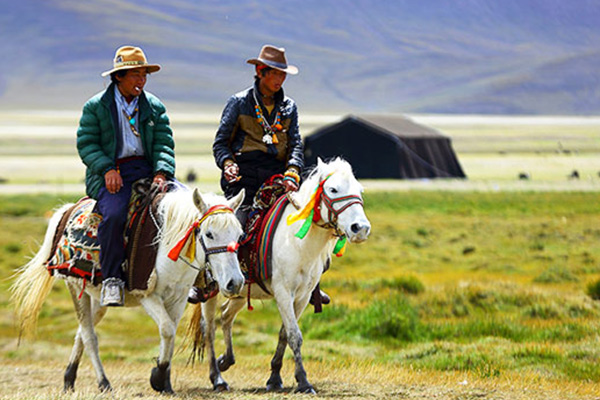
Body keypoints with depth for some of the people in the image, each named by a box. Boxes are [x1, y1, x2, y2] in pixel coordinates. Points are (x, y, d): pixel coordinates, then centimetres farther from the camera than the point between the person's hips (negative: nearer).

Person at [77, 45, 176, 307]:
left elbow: (164, 144, 7)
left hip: (147, 169, 3)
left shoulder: (155, 107, 15)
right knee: (113, 214, -34)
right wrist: (107, 169, -17)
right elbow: (86, 144, 0)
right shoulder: (96, 107, 6)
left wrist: (162, 173, -13)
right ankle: (112, 279, -24)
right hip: (111, 174, -3)